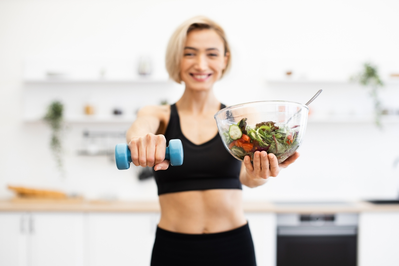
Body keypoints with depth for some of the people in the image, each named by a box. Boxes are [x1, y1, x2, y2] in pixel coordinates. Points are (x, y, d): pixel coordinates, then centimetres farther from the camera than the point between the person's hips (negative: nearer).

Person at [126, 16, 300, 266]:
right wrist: (141, 140, -45)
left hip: (233, 246, 0)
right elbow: (139, 128, -22)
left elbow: (245, 174, -18)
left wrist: (259, 174, -41)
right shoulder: (157, 115, 0)